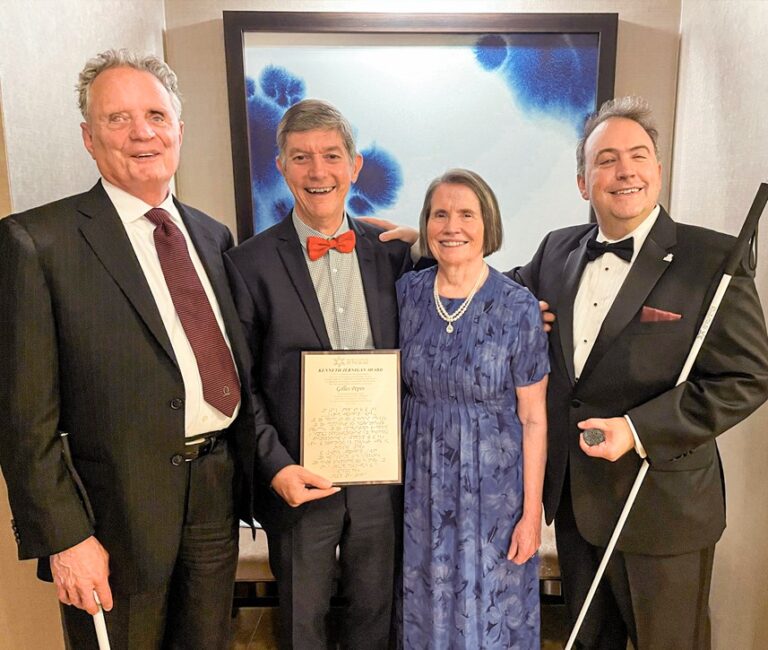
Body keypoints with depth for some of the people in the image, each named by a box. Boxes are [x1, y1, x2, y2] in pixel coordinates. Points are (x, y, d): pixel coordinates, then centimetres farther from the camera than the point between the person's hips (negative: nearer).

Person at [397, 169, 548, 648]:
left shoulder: (519, 306, -14)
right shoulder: (407, 293, -5)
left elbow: (533, 417, -10)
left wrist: (532, 511, -8)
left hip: (494, 482, -2)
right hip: (424, 481, 3)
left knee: (494, 608, 17)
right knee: (429, 604, 21)